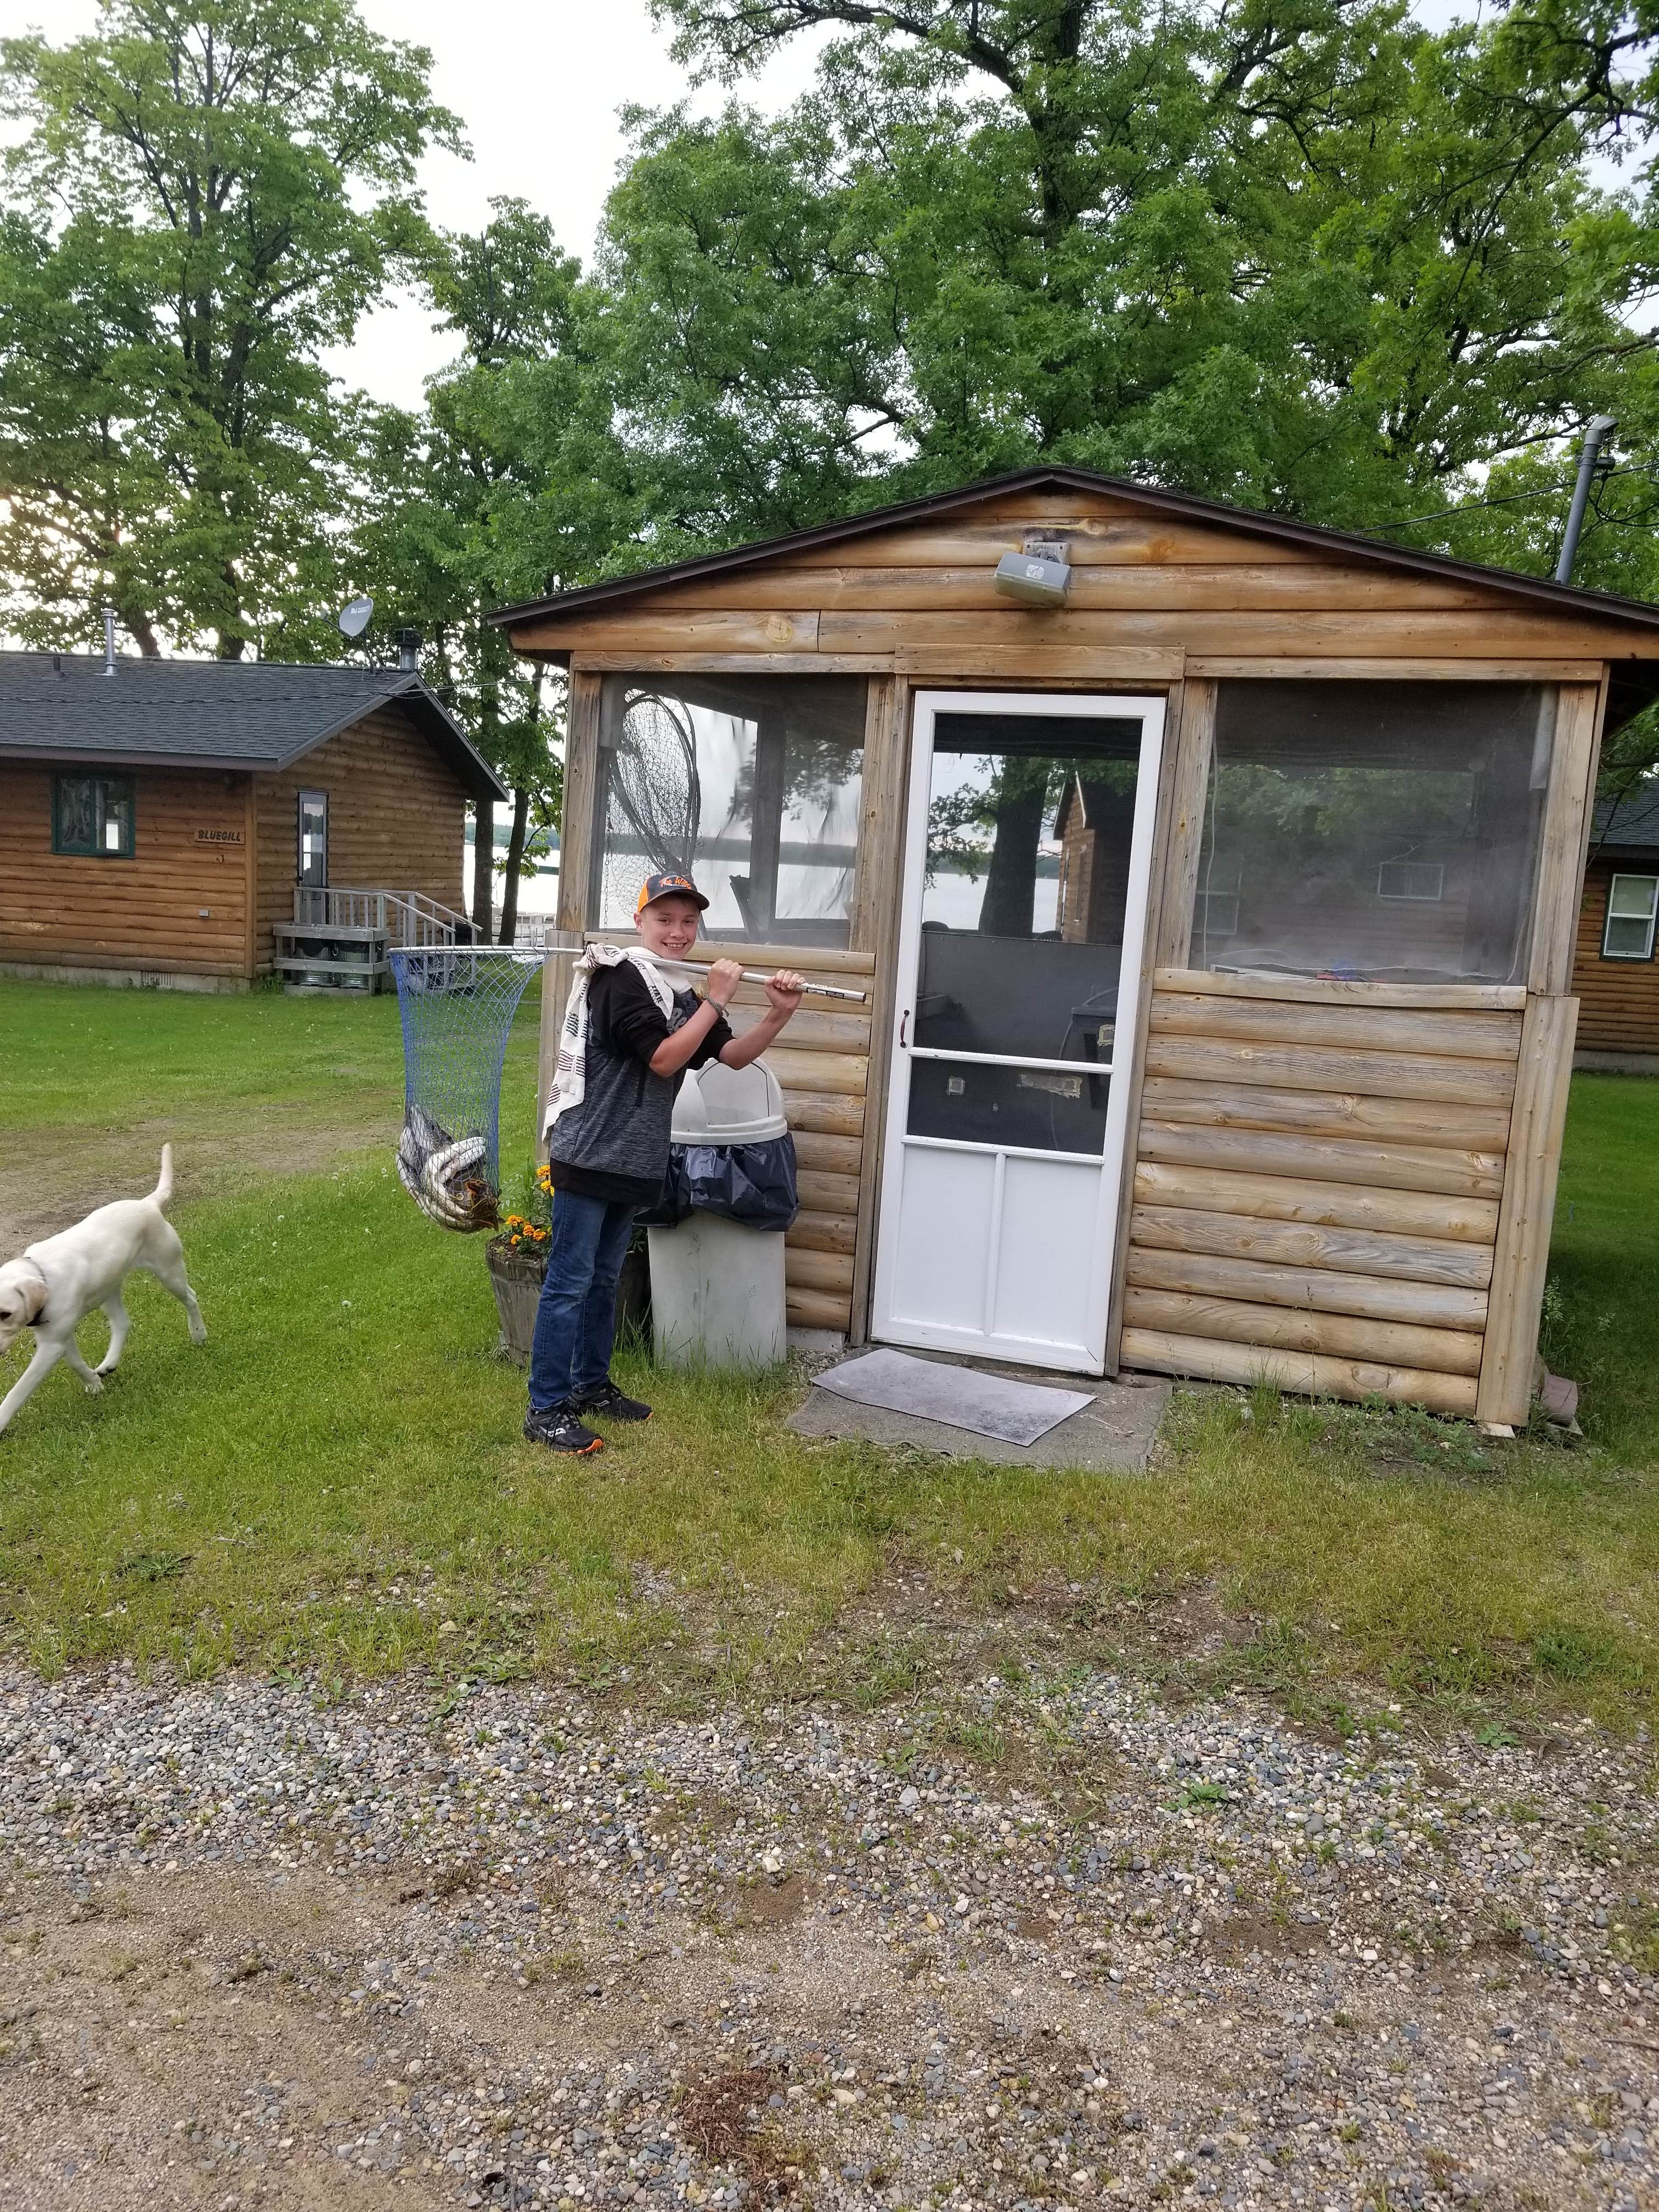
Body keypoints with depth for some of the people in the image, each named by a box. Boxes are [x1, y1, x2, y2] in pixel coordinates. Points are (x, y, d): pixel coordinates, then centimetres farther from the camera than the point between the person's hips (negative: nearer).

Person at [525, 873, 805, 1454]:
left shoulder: (680, 992, 13)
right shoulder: (620, 977, -13)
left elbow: (734, 1055, 8)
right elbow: (663, 1059, -20)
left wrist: (777, 1015, -7)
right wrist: (715, 1001, -19)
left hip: (632, 1161, 8)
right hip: (589, 1153, -8)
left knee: (603, 1279, 18)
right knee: (569, 1282, -4)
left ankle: (591, 1385, 29)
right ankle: (546, 1409, 1)